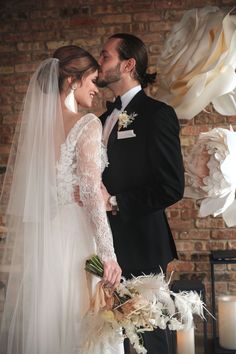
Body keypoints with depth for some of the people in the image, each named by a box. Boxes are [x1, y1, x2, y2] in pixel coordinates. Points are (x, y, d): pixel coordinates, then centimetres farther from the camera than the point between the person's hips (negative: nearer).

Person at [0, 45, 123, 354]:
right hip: (72, 234, -6)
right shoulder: (86, 124, -8)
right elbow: (91, 192, -15)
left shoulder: (29, 123, 9)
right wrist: (108, 254, -15)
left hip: (33, 240, 6)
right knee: (75, 325, 3)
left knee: (37, 323, 13)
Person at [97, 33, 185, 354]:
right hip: (108, 245, 7)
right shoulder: (105, 118, 15)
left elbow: (172, 187, -15)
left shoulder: (158, 114, -9)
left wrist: (114, 202, -18)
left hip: (142, 246, -7)